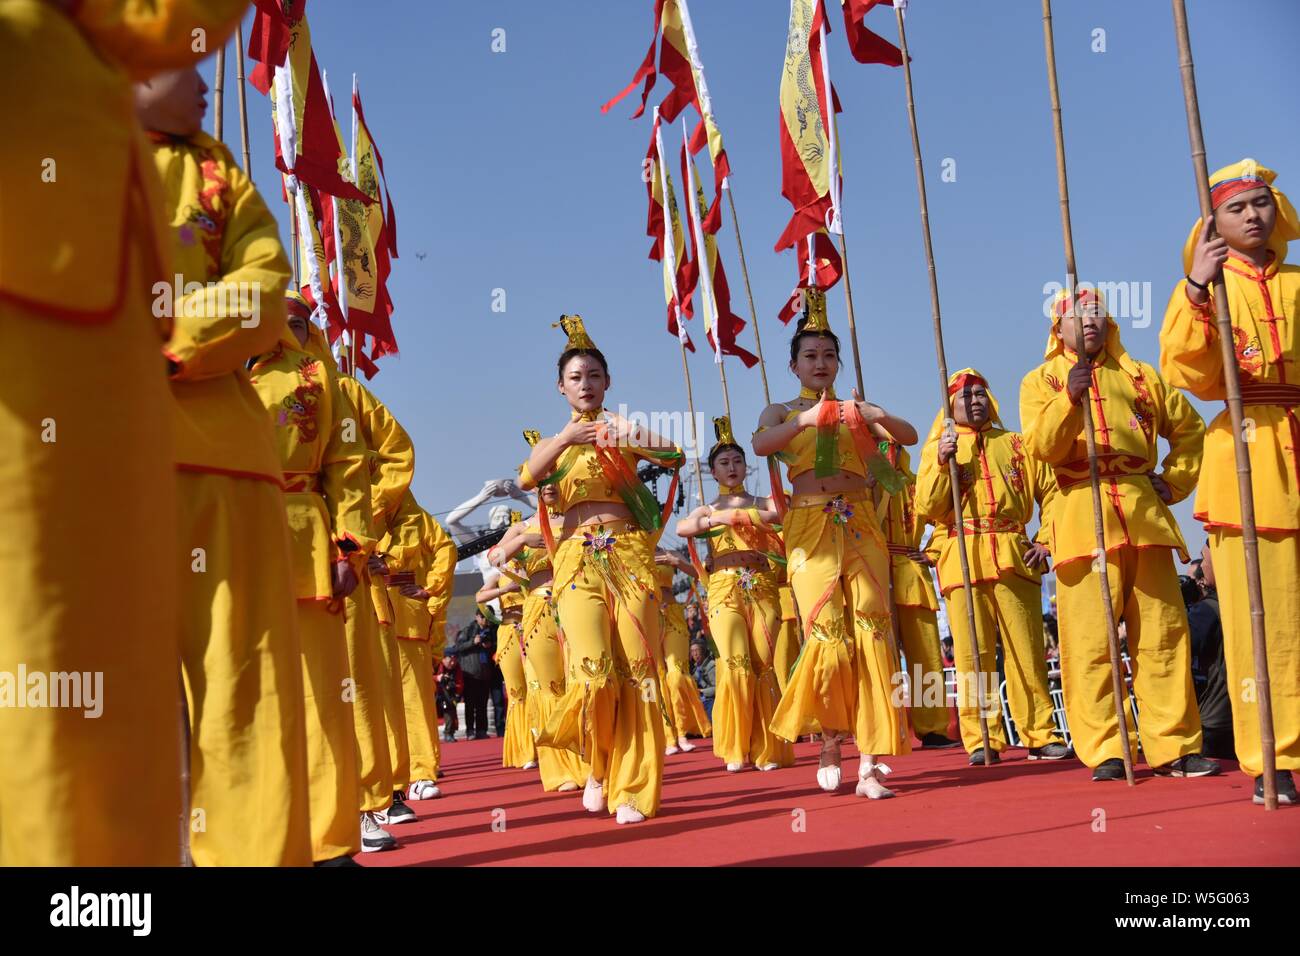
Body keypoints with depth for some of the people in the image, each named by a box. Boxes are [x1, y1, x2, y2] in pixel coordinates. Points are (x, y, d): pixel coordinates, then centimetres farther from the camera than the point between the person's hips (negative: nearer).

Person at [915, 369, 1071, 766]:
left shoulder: (1016, 444, 16)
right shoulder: (937, 447, 12)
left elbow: (1050, 491, 16)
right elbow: (928, 507, 0)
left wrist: (1046, 541, 5)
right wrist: (942, 462, -12)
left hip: (1013, 556, 1)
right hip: (963, 560, -1)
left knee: (1026, 648, -1)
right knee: (972, 653, -3)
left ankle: (1040, 735, 6)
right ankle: (982, 740, 2)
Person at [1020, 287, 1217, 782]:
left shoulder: (1139, 375, 18)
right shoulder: (1042, 380, 10)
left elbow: (1189, 427, 25)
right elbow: (1041, 448, -5)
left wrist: (1174, 481, 13)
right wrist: (1070, 396, -18)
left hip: (1143, 512, 3)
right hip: (1082, 515, -3)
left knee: (1163, 633, 1)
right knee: (1090, 639, -8)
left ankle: (1173, 746, 7)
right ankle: (1105, 751, -4)